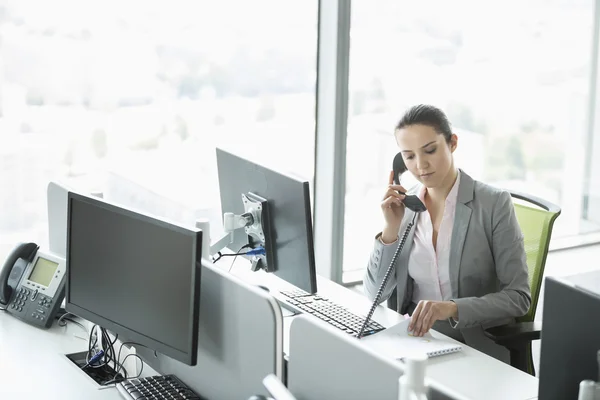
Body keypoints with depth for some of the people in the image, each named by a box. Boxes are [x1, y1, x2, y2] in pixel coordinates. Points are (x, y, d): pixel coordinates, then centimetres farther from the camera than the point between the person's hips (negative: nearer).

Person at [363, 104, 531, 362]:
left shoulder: (494, 204, -8)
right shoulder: (405, 206, 5)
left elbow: (519, 297, -13)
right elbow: (375, 294, 1)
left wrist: (453, 308, -29)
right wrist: (391, 229, -12)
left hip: (475, 350, -5)